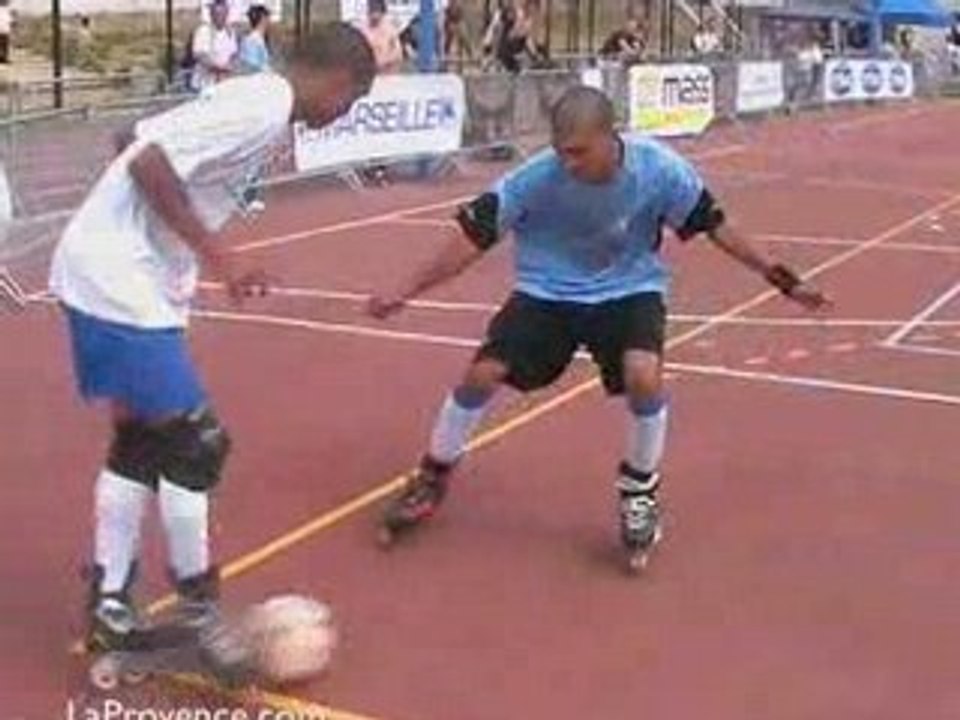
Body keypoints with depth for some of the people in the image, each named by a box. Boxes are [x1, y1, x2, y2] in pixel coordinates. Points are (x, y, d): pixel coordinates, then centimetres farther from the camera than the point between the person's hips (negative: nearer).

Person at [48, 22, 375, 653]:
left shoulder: (255, 99, 13)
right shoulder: (264, 109, -16)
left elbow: (136, 139, 16)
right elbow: (149, 163, -24)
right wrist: (216, 255, -19)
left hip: (109, 273, 10)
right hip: (121, 280, -10)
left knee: (142, 439, 16)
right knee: (195, 442, -3)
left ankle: (110, 605, 24)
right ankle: (199, 615, 9)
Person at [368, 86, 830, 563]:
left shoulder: (659, 170, -23)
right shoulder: (536, 178, -25)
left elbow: (713, 225, -9)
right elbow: (476, 233, -19)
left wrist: (780, 278, -4)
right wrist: (406, 290, -22)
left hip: (628, 290, 0)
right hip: (547, 292, 1)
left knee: (643, 374, -27)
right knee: (483, 372, -12)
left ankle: (639, 489, 2)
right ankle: (434, 475, 16)